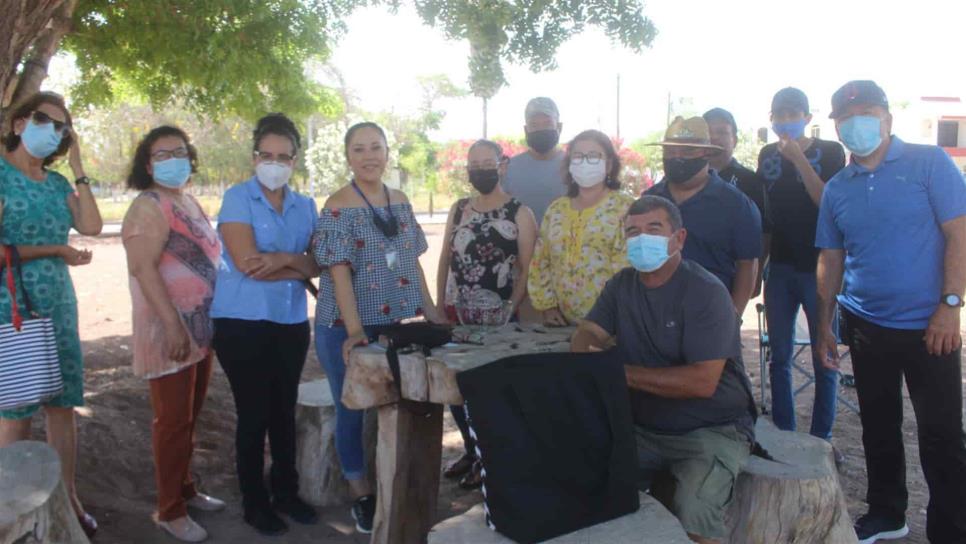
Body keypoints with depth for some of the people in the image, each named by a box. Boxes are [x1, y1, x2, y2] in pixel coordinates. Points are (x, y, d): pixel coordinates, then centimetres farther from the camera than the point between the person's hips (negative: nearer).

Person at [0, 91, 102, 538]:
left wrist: (77, 166, -1)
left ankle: (69, 499, 20)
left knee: (62, 406, 10)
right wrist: (56, 250, -8)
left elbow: (92, 226, -5)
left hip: (58, 308, 6)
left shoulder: (58, 183, 12)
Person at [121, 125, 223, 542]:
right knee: (173, 421, -1)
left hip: (202, 328, 8)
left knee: (190, 417, 17)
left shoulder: (190, 203, 15)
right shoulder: (149, 206, -12)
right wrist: (174, 325, -26)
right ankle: (170, 510, 11)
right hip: (170, 331, -8)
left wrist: (213, 320, 20)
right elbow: (143, 269, -21)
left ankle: (185, 489, 31)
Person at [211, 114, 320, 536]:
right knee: (254, 414, 5)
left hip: (292, 323, 5)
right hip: (243, 324, -4)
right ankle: (255, 503, 20)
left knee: (285, 411, 14)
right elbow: (247, 263, -17)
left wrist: (285, 259, -17)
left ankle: (287, 493, 29)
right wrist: (298, 268, -9)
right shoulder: (238, 198, -6)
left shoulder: (305, 206, 9)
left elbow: (317, 264, 1)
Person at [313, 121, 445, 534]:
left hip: (398, 325, 5)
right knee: (352, 410, 7)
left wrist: (431, 311, 10)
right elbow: (339, 271, -19)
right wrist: (354, 329, -27)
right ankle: (361, 495, 24)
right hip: (346, 328, -5)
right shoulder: (337, 209, -11)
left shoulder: (401, 203, 7)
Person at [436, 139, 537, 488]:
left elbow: (527, 269, -9)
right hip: (455, 314, 5)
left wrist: (509, 311, -16)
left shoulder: (519, 214, -6)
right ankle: (470, 450, 30)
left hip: (496, 317, -5)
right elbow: (445, 258, 12)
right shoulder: (458, 209, 10)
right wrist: (439, 303, 6)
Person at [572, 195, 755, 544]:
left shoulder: (706, 292, -15)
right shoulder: (622, 284, 6)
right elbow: (587, 335, 2)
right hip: (641, 427, 5)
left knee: (693, 515, -28)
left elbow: (702, 381, -24)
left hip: (711, 430, -5)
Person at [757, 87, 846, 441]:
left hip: (819, 268, -3)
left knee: (824, 359, 3)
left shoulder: (829, 152, -2)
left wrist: (799, 159, -20)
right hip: (780, 267, 4)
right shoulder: (768, 156, 9)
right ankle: (783, 435, 20)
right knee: (780, 357, 9)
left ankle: (821, 439, 15)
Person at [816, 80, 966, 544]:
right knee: (878, 426, 16)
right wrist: (825, 325, 11)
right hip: (865, 326, 4)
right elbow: (831, 259, 12)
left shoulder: (928, 163, -4)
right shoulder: (837, 188, 8)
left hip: (928, 326, -4)